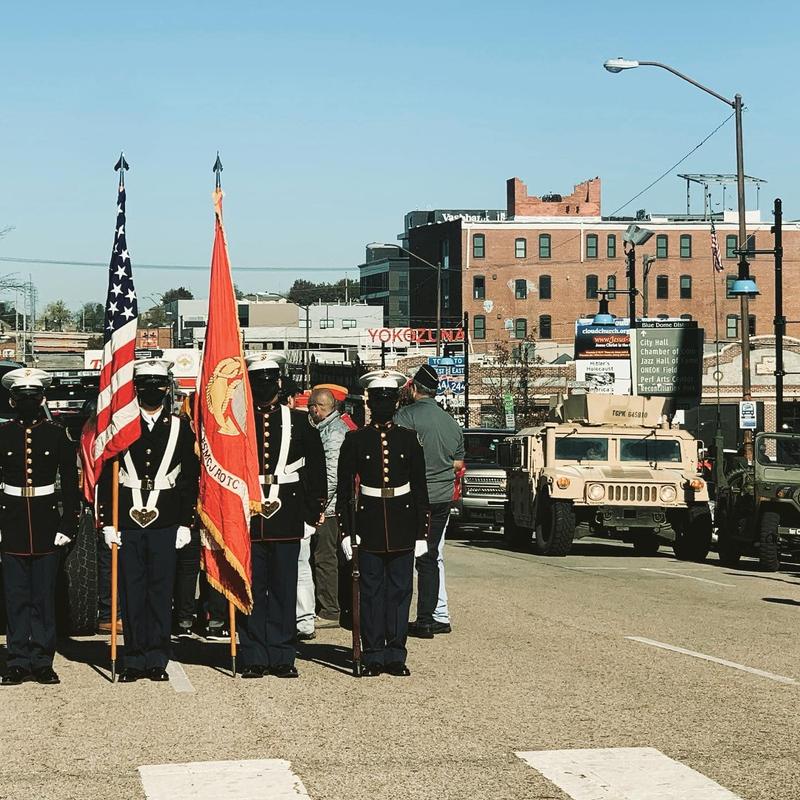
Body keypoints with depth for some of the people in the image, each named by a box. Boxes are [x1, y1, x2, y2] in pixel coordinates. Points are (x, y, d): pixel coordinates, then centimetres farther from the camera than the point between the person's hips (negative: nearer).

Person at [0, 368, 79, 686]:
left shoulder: (56, 434, 3)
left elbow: (70, 482, 5)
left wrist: (68, 525, -1)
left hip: (47, 523, 0)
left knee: (44, 596, 2)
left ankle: (42, 662, 9)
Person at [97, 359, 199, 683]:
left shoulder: (181, 427, 6)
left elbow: (190, 479, 6)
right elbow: (106, 477, 5)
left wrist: (186, 523, 0)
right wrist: (107, 522, 0)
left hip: (166, 524, 0)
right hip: (128, 523, 0)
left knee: (161, 592, 2)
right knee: (131, 593, 3)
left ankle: (157, 661, 9)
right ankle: (135, 661, 10)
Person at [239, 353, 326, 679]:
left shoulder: (298, 421, 8)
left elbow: (315, 466, 11)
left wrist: (314, 508, 6)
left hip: (287, 518, 1)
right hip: (247, 517, 0)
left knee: (284, 588, 2)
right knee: (251, 589, 2)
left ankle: (282, 656, 9)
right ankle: (254, 657, 8)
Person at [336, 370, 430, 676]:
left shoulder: (409, 438, 7)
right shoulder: (355, 440, 2)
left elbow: (420, 488, 8)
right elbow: (344, 489, 2)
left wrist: (422, 532, 3)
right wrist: (346, 532, -4)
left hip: (402, 526, 1)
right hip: (368, 525, -1)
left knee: (400, 591, 4)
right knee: (371, 591, 2)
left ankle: (396, 654, 10)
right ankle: (374, 655, 8)